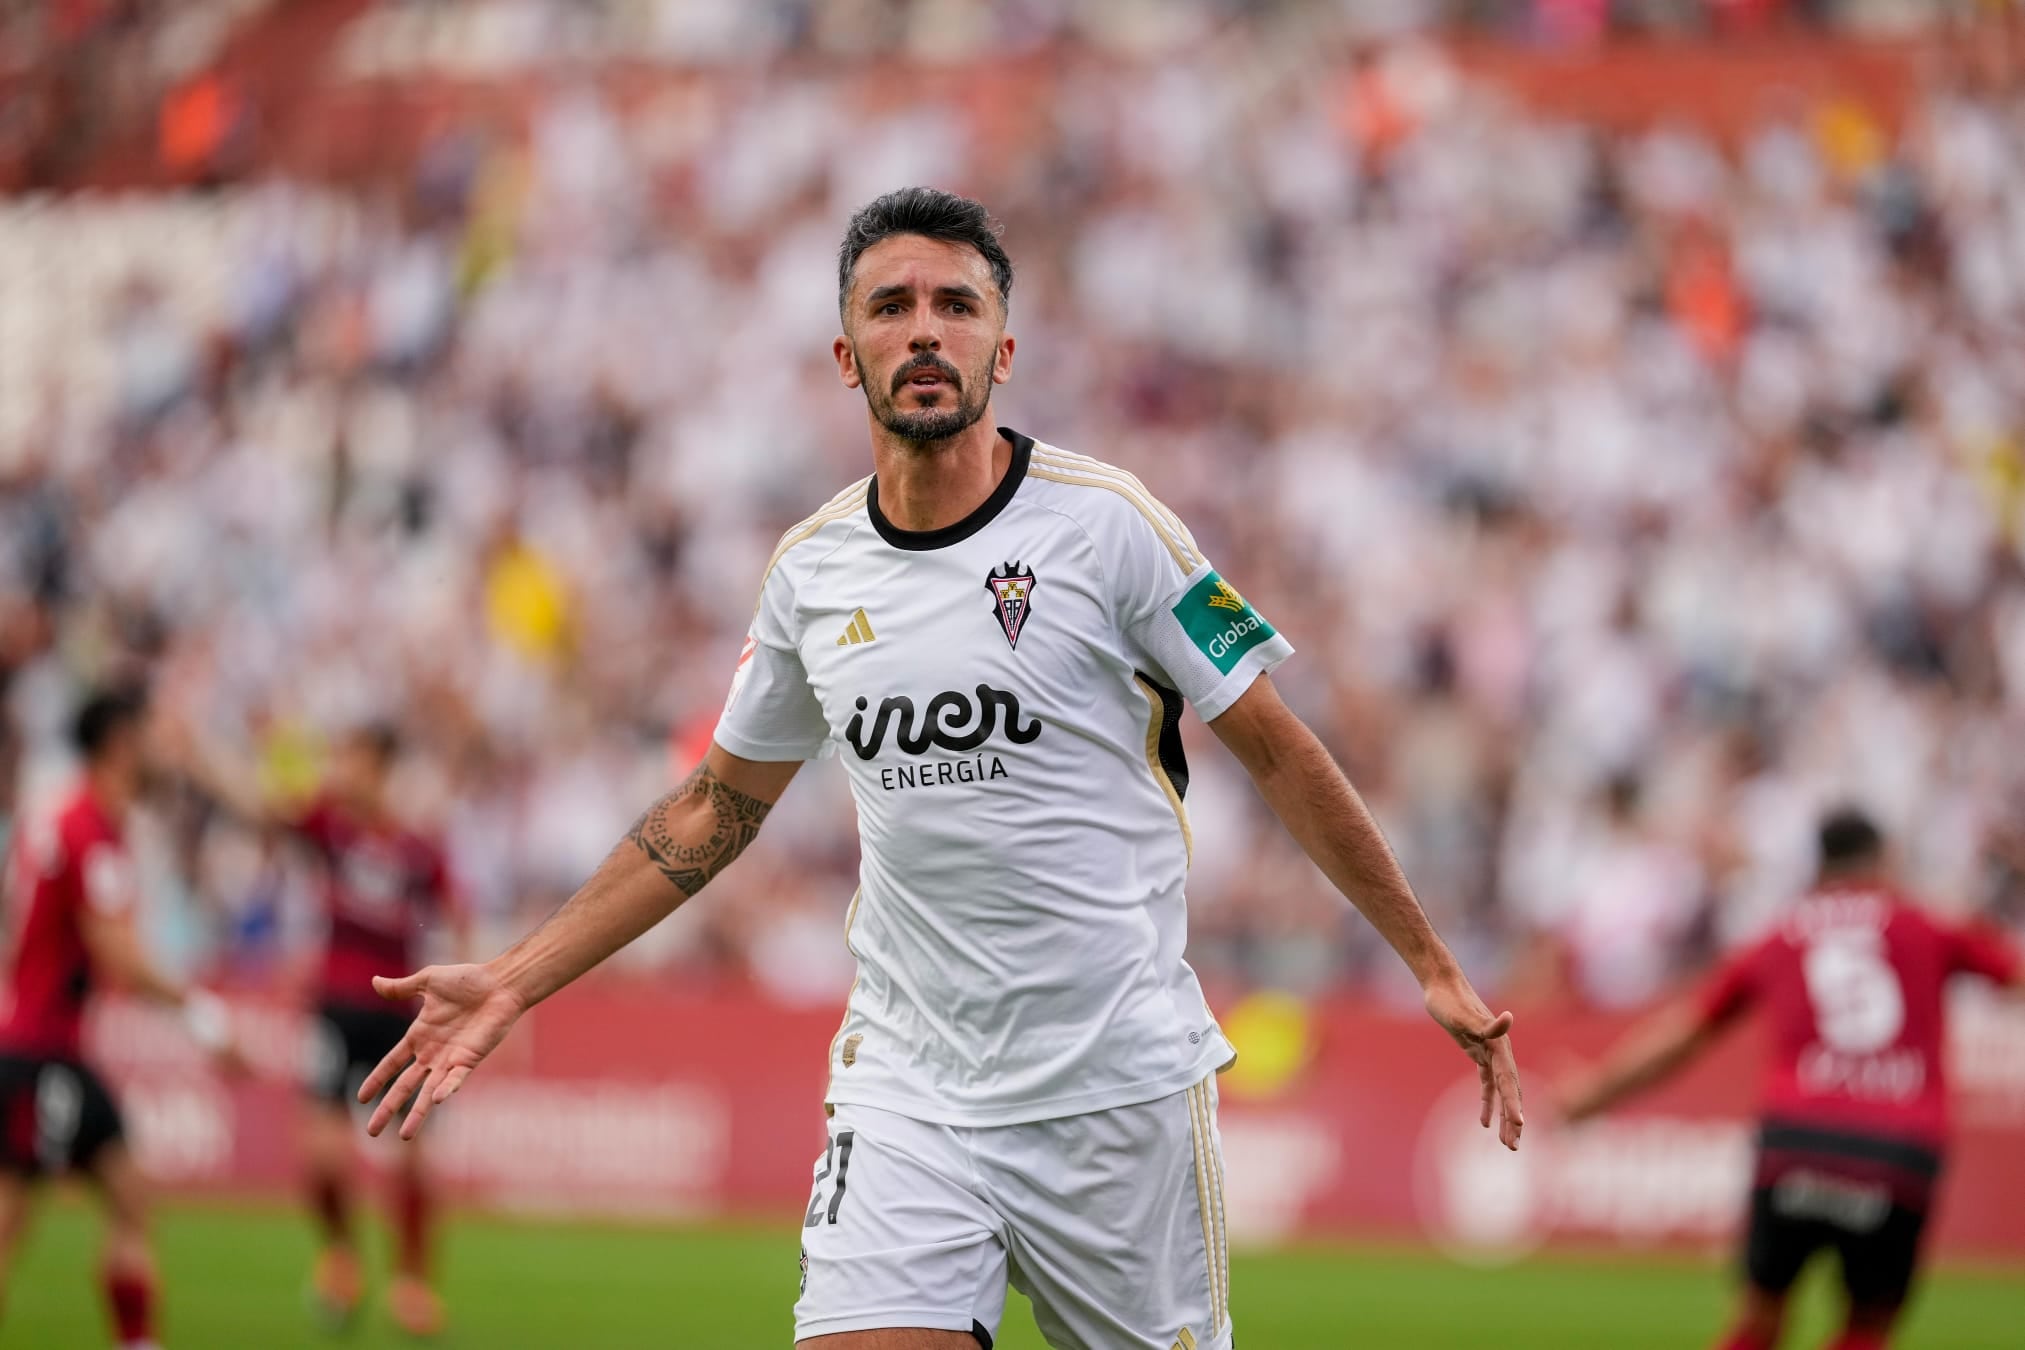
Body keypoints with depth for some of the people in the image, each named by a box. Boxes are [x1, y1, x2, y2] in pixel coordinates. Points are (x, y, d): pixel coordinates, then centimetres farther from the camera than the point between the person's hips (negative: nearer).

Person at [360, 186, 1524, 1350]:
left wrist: (1433, 967, -1)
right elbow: (717, 809, 19)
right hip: (905, 1090, 3)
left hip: (1120, 1082, -3)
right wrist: (511, 984, 16)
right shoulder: (812, 568, 6)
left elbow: (1280, 753, 0)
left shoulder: (1106, 523, -6)